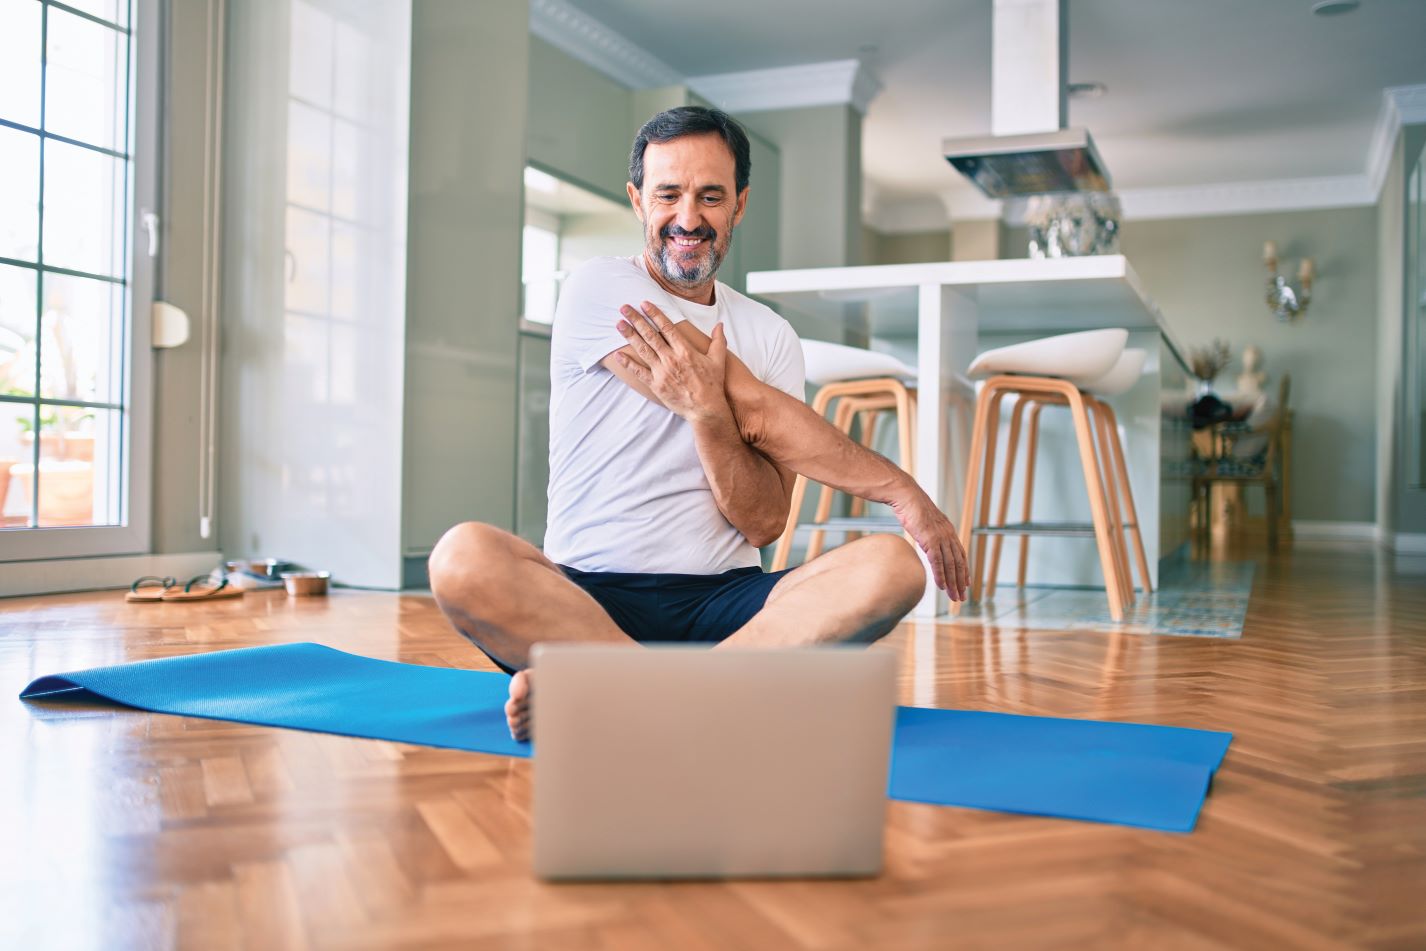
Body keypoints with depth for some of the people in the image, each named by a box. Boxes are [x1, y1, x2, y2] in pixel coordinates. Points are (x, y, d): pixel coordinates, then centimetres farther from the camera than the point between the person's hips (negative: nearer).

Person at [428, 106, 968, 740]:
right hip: (587, 592, -3)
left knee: (891, 566, -24)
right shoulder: (599, 290, 1)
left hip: (720, 603, 3)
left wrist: (707, 411, -17)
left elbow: (764, 523, 0)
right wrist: (905, 494, -4)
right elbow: (759, 419, -8)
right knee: (464, 557, -33)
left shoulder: (771, 338, 12)